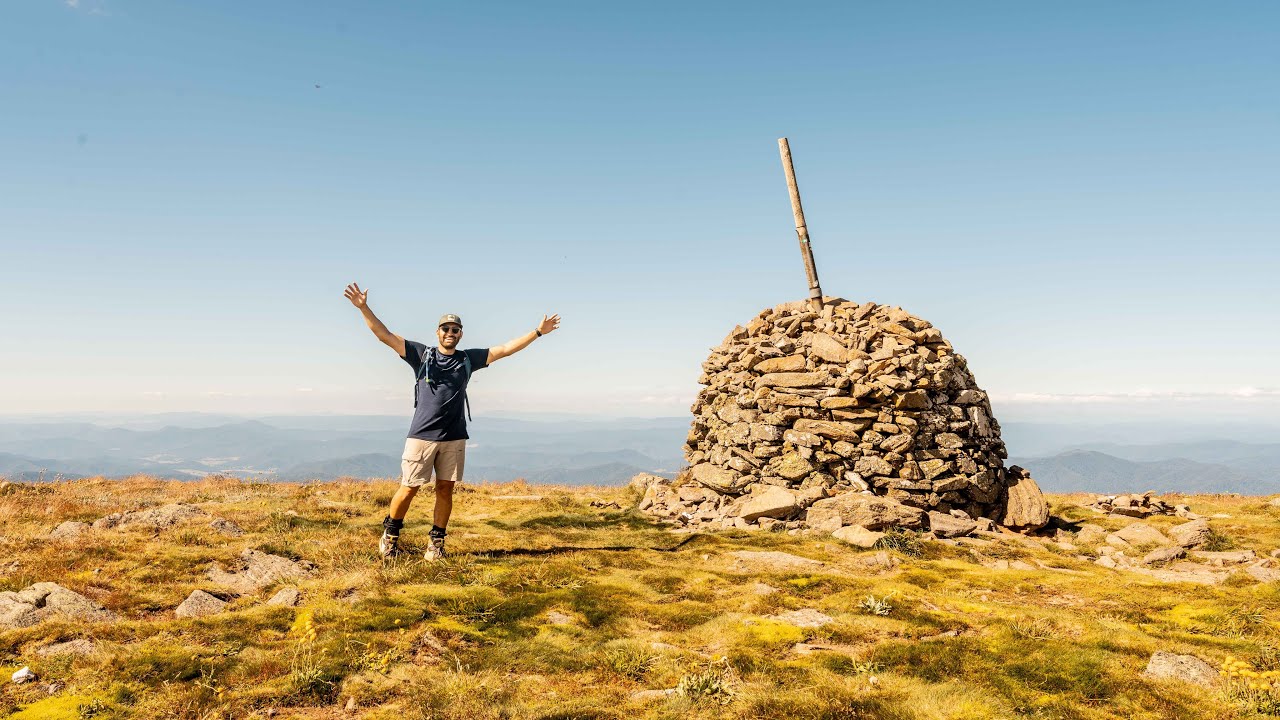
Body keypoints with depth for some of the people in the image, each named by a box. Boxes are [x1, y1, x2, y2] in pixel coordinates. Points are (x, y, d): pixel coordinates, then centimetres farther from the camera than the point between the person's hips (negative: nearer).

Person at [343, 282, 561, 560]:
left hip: (454, 437, 2)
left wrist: (538, 331, 9)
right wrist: (364, 308, -11)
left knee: (445, 490, 6)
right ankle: (390, 533, 23)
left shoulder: (469, 359, 10)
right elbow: (385, 335, 0)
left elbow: (506, 349, 11)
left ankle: (436, 541, 19)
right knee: (409, 488, 1)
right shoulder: (421, 354, 5)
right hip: (421, 435, -2)